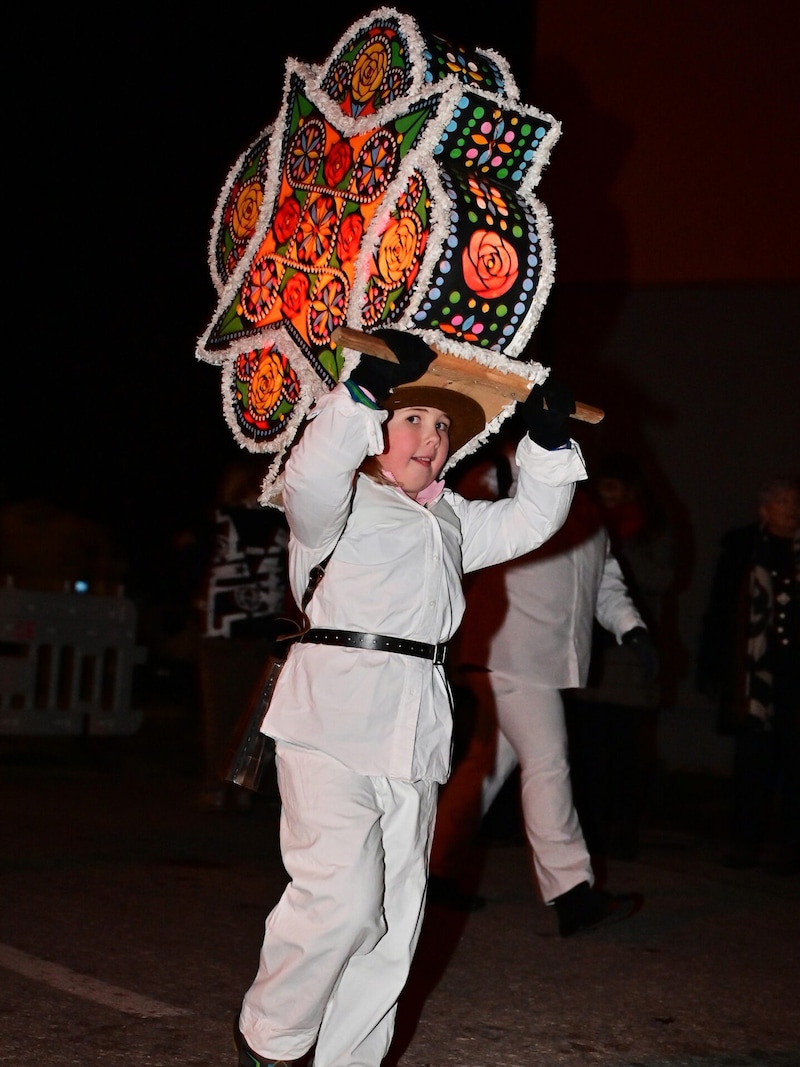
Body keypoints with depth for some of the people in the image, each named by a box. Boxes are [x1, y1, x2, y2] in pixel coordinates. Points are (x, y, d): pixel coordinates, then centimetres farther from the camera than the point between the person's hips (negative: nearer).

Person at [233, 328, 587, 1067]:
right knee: (342, 895, -15)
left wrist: (548, 440, 10)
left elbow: (530, 519, 25)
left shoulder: (452, 518, 24)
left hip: (415, 727, 7)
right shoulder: (344, 501, 3)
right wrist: (365, 388, -30)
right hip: (334, 715, -7)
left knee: (395, 910, 7)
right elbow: (311, 477, -19)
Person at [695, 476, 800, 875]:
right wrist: (712, 668, -4)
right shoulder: (741, 547, 2)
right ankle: (746, 840, 11)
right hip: (755, 673, 0)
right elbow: (719, 613, 2)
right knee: (752, 758, 2)